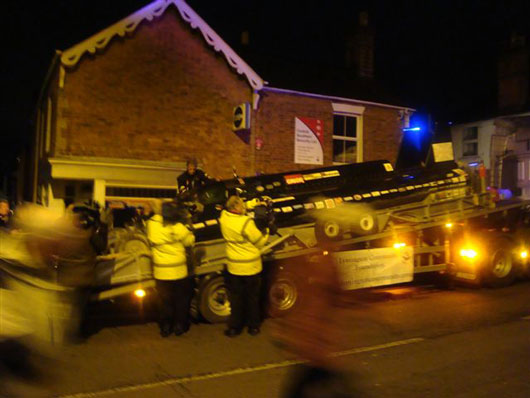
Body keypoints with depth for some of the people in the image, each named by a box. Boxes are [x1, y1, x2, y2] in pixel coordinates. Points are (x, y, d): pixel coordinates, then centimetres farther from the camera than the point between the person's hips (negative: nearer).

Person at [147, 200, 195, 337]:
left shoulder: (152, 224, -11)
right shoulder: (178, 227, -19)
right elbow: (190, 241, -6)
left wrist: (157, 213, 12)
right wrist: (186, 227, 4)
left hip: (161, 272, 2)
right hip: (178, 271, -2)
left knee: (164, 300, 15)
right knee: (181, 300, 16)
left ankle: (165, 327, 22)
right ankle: (179, 326, 23)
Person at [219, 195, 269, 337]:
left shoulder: (224, 217, -10)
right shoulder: (246, 223, -27)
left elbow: (238, 211, 11)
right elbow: (260, 242, -14)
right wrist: (267, 231, 3)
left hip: (234, 267, 4)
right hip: (251, 267, -4)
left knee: (236, 298, 17)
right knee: (253, 297, 15)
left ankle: (234, 328, 23)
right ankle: (253, 326, 27)